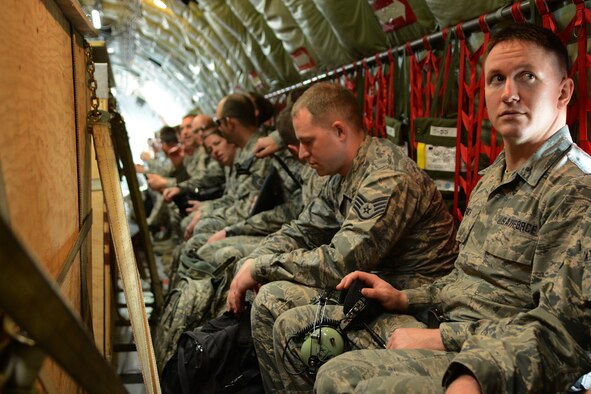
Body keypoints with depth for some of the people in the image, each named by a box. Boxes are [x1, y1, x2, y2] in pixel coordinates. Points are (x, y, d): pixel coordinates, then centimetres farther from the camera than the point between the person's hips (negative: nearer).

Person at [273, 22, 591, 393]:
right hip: (446, 328, 9)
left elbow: (560, 329, -22)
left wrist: (442, 338, -20)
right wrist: (405, 299, 10)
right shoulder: (493, 178, 15)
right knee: (293, 327, 8)